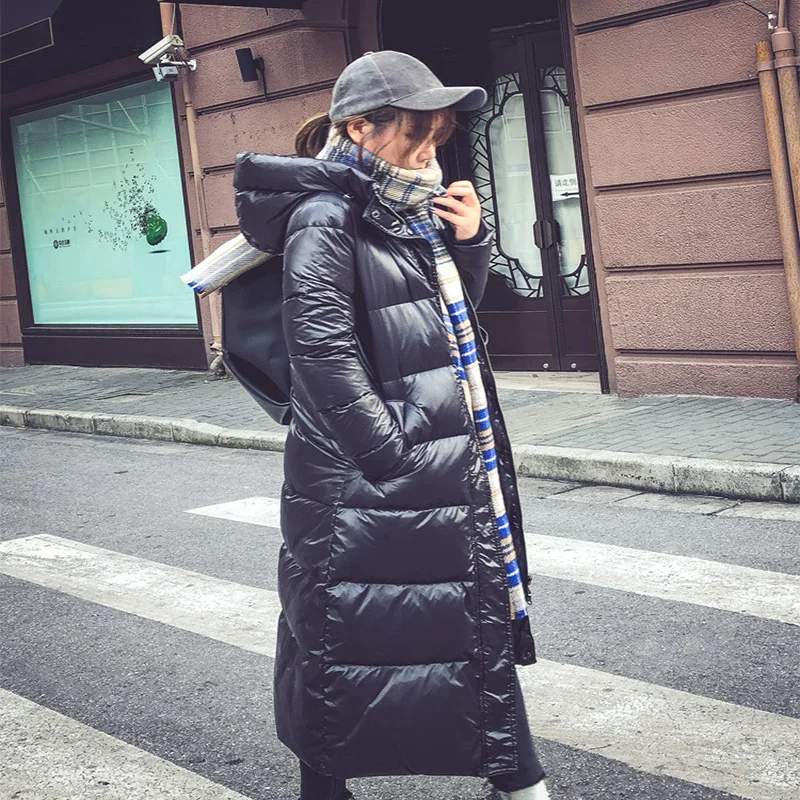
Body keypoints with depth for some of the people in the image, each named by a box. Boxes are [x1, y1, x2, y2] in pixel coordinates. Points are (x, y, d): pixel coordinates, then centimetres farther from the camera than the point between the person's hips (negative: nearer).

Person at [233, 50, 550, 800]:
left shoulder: (410, 213, 10)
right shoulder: (325, 218, -13)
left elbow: (457, 318, 21)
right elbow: (323, 352, -18)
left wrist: (468, 243, 3)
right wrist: (393, 455, -18)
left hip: (450, 464, 8)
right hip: (364, 483, -8)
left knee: (484, 615, 14)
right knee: (341, 641, 4)